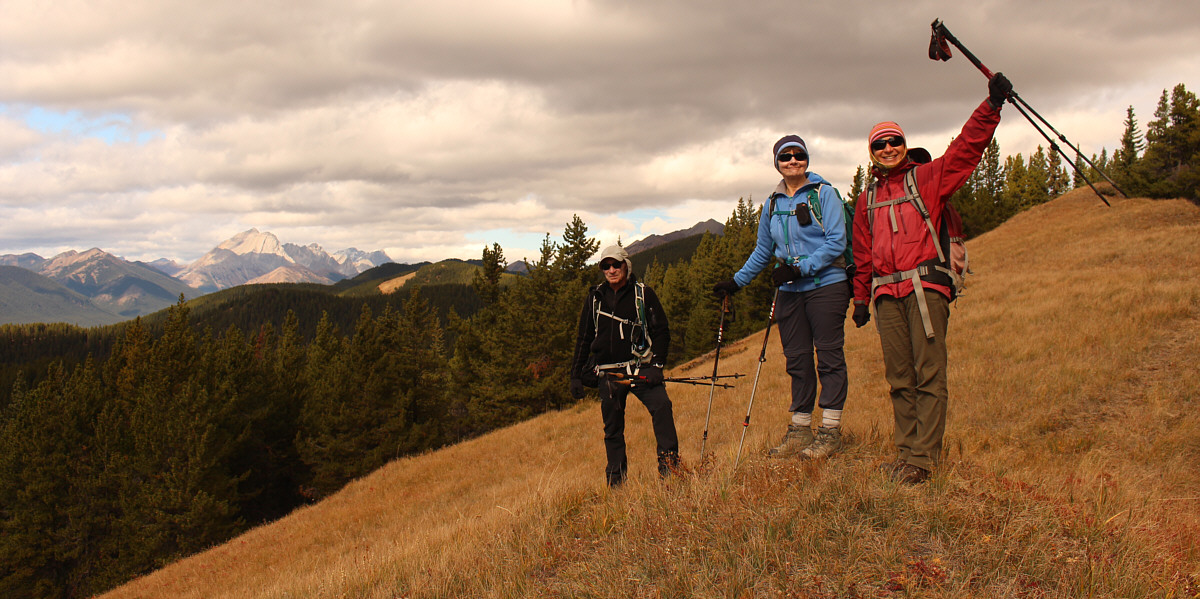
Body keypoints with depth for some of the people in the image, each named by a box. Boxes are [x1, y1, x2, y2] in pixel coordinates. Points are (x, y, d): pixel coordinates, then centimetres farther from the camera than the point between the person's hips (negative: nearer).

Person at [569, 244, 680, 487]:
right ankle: (616, 481, 15)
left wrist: (656, 365, -11)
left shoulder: (643, 294, 3)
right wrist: (576, 375, 11)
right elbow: (583, 339, 16)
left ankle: (669, 463, -20)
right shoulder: (594, 298, 10)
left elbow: (661, 331, 2)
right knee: (612, 429, 5)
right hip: (608, 374, 2)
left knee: (661, 406, -25)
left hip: (640, 368, -2)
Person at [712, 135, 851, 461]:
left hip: (825, 284, -5)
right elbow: (763, 251, 23)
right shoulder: (772, 203, 13)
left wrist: (801, 267, -17)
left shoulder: (824, 193, -2)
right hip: (789, 290, 5)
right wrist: (737, 281, 17)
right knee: (797, 360, 7)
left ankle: (831, 431, 2)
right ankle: (800, 430, 14)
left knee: (828, 357, -3)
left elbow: (836, 241, -10)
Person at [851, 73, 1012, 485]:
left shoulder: (927, 177, 10)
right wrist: (861, 298, 22)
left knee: (929, 374, -8)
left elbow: (967, 146, -1)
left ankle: (923, 457, -8)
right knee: (899, 378, 4)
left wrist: (991, 106, -13)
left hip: (925, 285, -4)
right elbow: (862, 254, 25)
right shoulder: (867, 199, 22)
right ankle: (906, 451, 8)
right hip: (886, 293, 4)